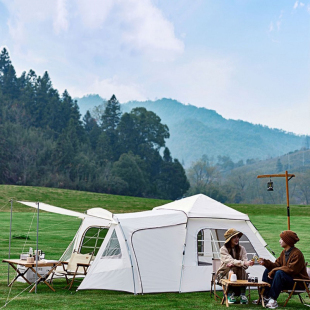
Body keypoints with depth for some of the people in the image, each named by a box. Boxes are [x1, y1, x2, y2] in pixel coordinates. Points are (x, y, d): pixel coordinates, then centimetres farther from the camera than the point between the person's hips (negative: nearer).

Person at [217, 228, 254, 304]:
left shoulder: (241, 249, 2)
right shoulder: (223, 249, -11)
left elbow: (245, 261, -10)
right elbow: (230, 261, -28)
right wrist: (244, 263, -42)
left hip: (239, 274, 3)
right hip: (224, 273, -3)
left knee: (242, 269, -31)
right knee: (233, 269, -35)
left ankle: (242, 294, -31)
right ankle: (230, 294, -26)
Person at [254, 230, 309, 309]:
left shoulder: (297, 254, -20)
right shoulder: (284, 252, 8)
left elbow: (291, 269, -28)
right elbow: (277, 264, 8)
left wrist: (274, 270, -25)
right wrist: (265, 262, -7)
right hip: (286, 278, 9)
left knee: (279, 273, -34)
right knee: (267, 271, 3)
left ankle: (273, 300, -30)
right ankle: (265, 297, -1)